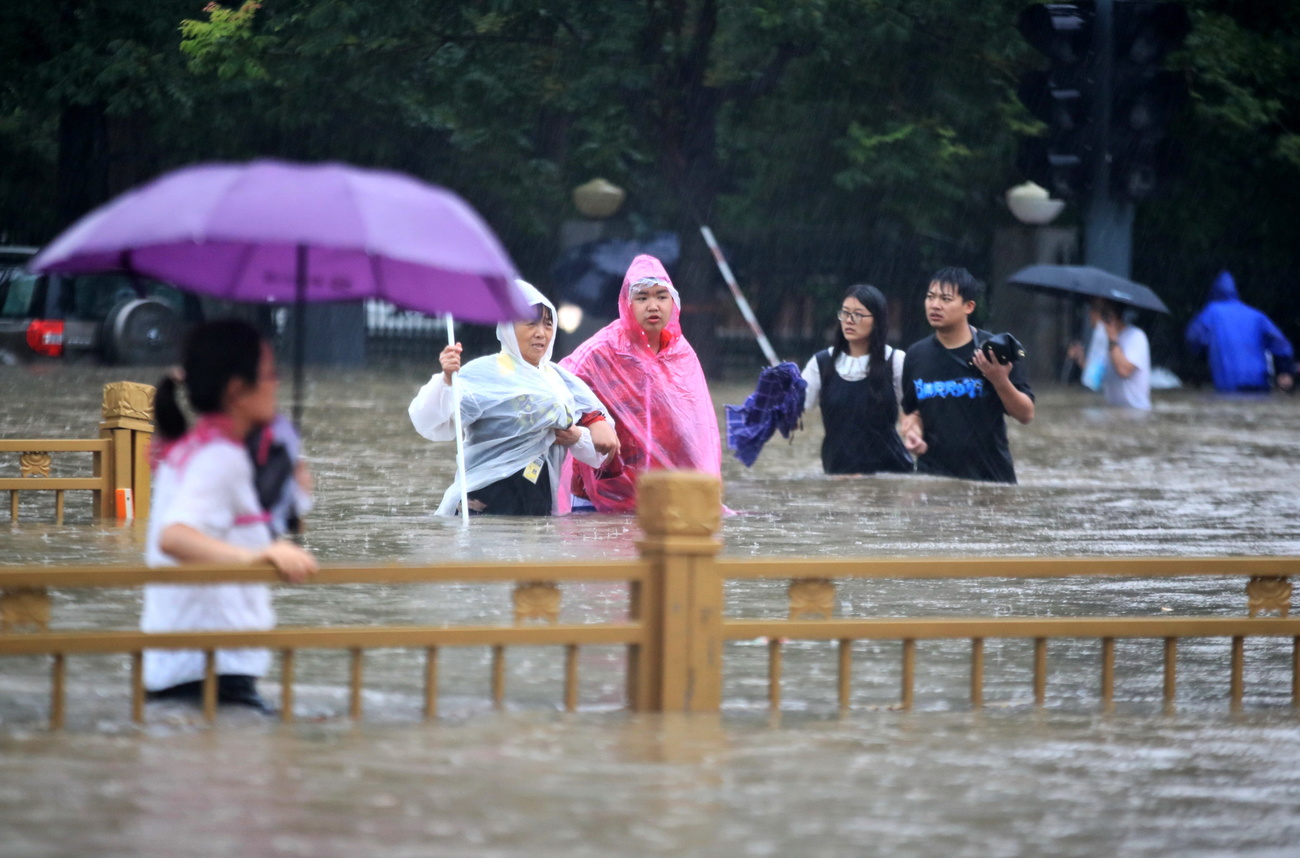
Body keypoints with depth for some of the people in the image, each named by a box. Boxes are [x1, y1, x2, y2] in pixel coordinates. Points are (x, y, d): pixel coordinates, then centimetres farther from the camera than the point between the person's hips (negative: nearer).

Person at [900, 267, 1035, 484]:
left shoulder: (994, 351, -6)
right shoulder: (917, 355, 6)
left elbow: (1026, 415, -5)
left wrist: (1001, 381, -21)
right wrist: (912, 431, -2)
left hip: (990, 476, -3)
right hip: (932, 478, 3)